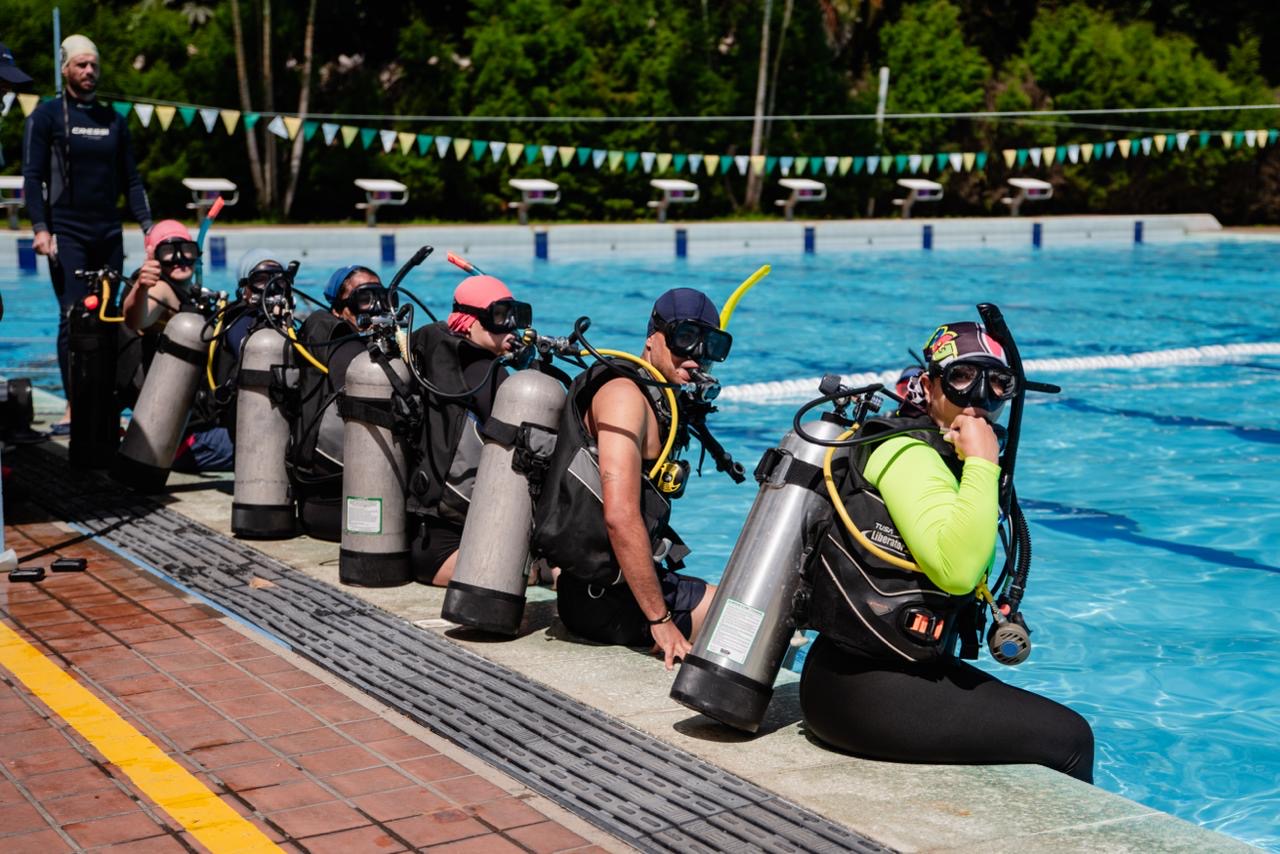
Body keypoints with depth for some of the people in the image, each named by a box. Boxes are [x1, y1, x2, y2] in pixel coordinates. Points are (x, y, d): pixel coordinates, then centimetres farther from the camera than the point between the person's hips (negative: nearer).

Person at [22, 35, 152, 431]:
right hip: (66, 231, -5)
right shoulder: (46, 116, 2)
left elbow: (131, 180, 17)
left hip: (108, 233, 5)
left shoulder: (113, 120, 14)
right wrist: (40, 228, -13)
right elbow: (33, 177, -3)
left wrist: (148, 226, 7)